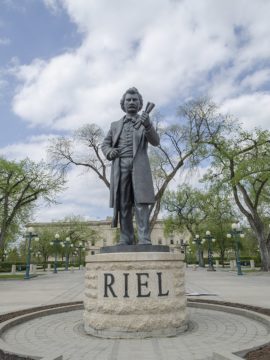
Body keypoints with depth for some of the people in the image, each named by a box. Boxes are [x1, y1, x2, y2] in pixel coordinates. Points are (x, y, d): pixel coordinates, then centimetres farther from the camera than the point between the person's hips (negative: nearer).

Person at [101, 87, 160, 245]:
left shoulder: (145, 121, 15)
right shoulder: (115, 125, 23)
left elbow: (156, 142, -1)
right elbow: (105, 144, 21)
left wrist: (147, 125, -20)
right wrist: (109, 152, -3)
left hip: (139, 165, -2)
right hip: (120, 166, 3)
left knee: (141, 202, -11)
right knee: (123, 204, -3)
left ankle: (144, 240, -12)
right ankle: (126, 240, 0)